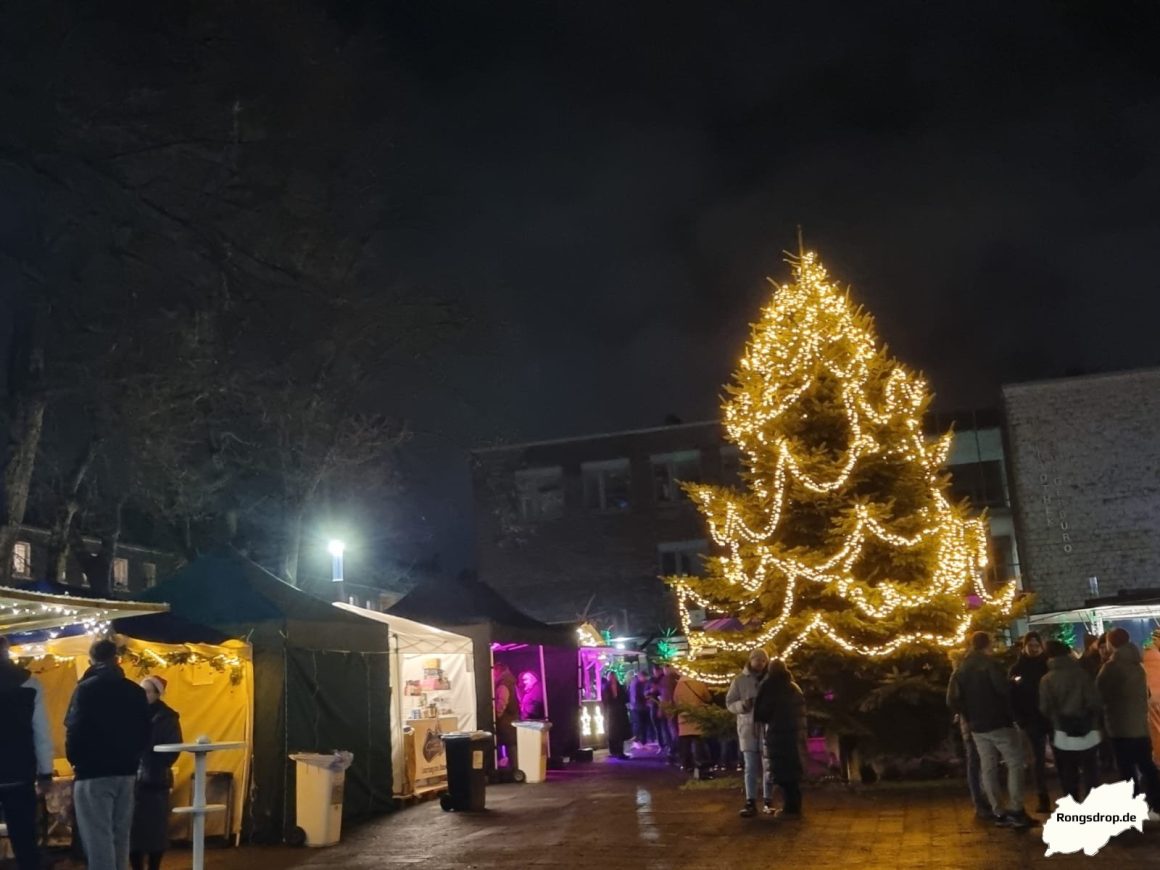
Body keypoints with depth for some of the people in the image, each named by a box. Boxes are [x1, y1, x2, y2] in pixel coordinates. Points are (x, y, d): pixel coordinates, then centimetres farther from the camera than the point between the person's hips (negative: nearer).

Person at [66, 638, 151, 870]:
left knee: (98, 838, -4)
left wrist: (75, 760, 3)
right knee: (120, 835, 14)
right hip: (126, 771, 6)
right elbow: (145, 733, 10)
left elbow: (74, 729, -13)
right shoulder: (136, 691, 8)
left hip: (93, 773, -6)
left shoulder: (87, 688, -9)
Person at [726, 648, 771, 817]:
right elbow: (729, 703, 3)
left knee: (768, 766, 6)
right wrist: (743, 705, -16)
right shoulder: (739, 680, 4)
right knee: (750, 767, 0)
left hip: (768, 727, 0)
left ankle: (768, 801, 16)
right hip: (748, 727, 0)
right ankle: (750, 802, 1)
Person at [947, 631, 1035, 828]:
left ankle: (999, 813, 10)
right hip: (998, 723, -6)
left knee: (988, 769, 9)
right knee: (1015, 764, 2)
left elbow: (952, 701, 3)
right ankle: (1016, 811, -4)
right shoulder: (990, 664, -12)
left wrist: (969, 715, 13)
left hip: (977, 727, 6)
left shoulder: (961, 668, 8)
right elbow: (1004, 689, -22)